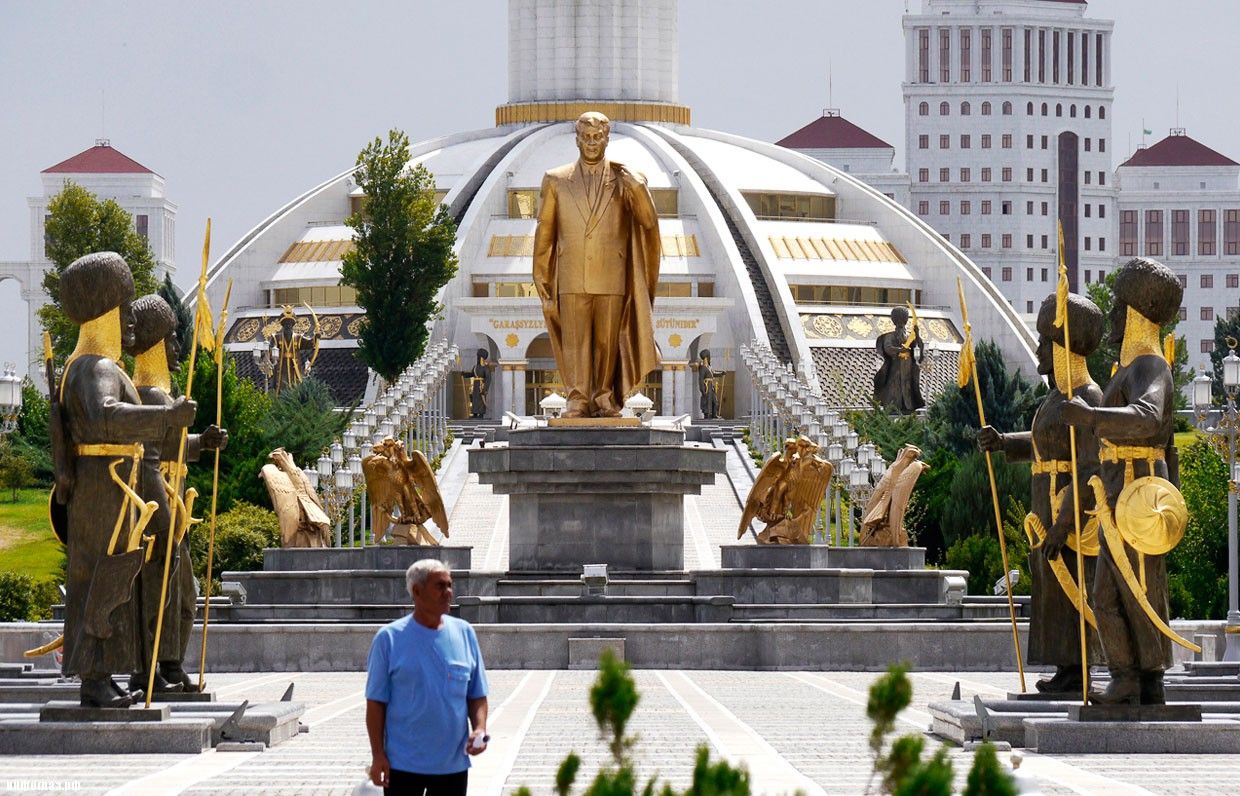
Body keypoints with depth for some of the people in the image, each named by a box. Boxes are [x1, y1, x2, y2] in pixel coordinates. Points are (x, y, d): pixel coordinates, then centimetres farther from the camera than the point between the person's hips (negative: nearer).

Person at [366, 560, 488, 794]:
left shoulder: (464, 633, 5)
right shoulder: (389, 638, -4)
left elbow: (477, 695, 10)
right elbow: (376, 702, -3)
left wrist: (479, 729, -8)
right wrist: (378, 755, -8)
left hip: (453, 763, 3)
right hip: (403, 764, -3)